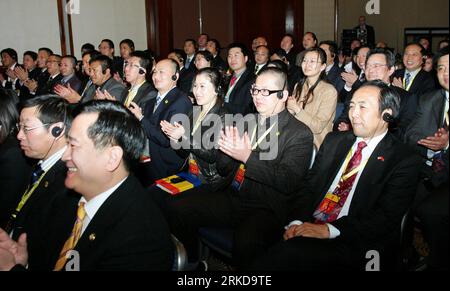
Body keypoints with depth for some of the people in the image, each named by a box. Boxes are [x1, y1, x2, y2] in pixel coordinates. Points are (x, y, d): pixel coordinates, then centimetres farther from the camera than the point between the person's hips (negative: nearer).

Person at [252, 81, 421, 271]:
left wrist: (329, 230, -19)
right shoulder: (334, 141, 15)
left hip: (353, 243, -4)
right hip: (309, 227, 5)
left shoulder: (405, 160, -2)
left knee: (288, 254, -30)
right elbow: (309, 186, 11)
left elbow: (386, 216, -11)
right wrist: (297, 221, -8)